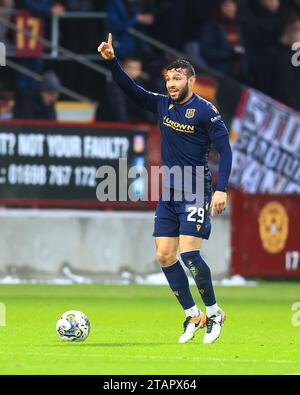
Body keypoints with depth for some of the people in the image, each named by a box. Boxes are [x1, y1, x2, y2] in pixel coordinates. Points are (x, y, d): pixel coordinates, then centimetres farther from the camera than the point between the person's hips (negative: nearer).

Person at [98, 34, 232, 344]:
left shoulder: (205, 111, -10)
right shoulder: (162, 105, 9)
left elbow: (225, 150, -12)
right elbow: (132, 90, 9)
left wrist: (221, 189, -20)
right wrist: (111, 62, -5)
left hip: (196, 192, -7)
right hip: (169, 191, 7)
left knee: (188, 252, -17)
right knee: (164, 255, 1)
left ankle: (213, 313, -1)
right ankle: (193, 316, 12)